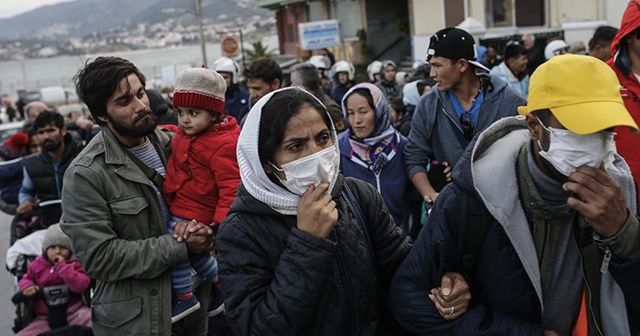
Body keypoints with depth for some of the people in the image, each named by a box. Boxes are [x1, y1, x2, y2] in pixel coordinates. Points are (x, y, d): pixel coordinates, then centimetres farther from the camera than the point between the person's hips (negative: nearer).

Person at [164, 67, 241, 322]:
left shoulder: (222, 145, -25)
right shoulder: (187, 133, 4)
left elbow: (231, 187, -28)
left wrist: (222, 222, -33)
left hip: (194, 211, -10)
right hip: (180, 205, 10)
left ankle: (184, 298, 11)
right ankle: (221, 282, 37)